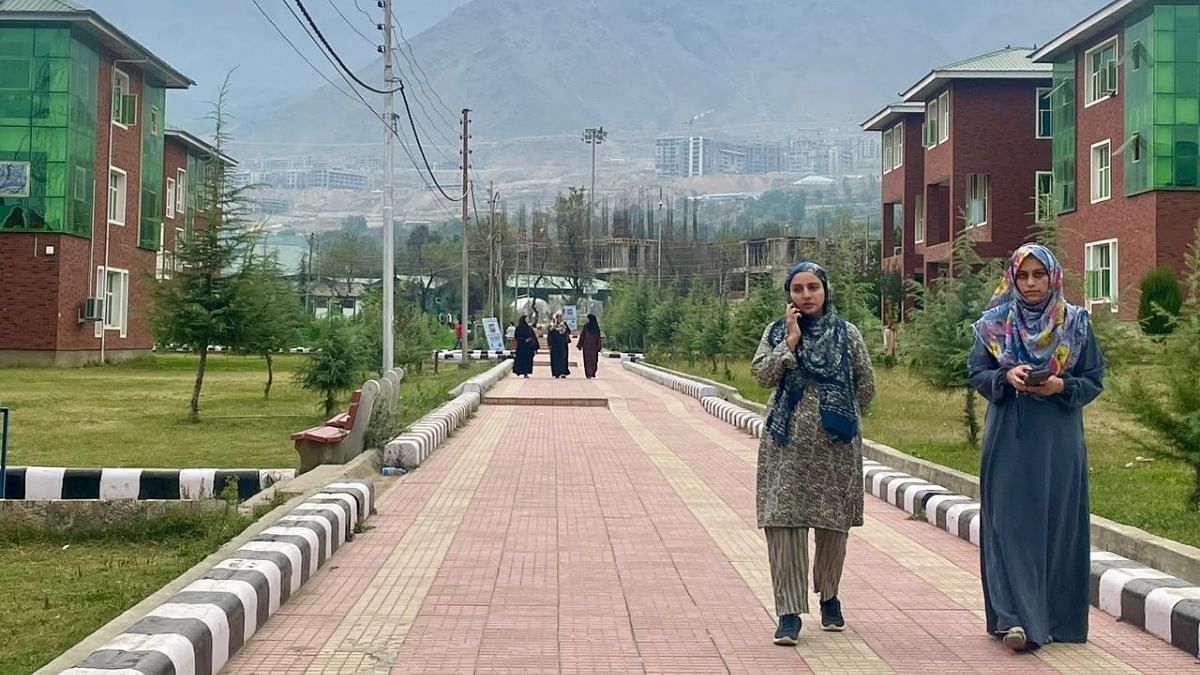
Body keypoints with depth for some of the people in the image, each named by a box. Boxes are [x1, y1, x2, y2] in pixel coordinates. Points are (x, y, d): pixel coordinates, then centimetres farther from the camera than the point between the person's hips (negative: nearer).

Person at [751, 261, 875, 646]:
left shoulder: (847, 334, 5)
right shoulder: (777, 332, 7)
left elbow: (866, 385, 11)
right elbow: (761, 374, -7)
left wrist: (839, 413, 12)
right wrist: (791, 340, -11)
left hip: (835, 445, 0)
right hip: (787, 445, 0)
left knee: (833, 525, 8)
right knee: (784, 522, -8)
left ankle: (830, 598, 30)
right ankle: (789, 612, -3)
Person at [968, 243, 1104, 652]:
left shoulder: (1076, 324, 5)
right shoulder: (994, 324, 5)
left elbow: (1094, 380, 5)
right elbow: (976, 373, 5)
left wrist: (1061, 386, -14)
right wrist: (1006, 378, -15)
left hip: (1059, 442, 1)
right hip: (1009, 439, 0)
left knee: (1058, 523, 3)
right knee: (1011, 524, -6)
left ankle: (1057, 617, 14)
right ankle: (1017, 618, -8)